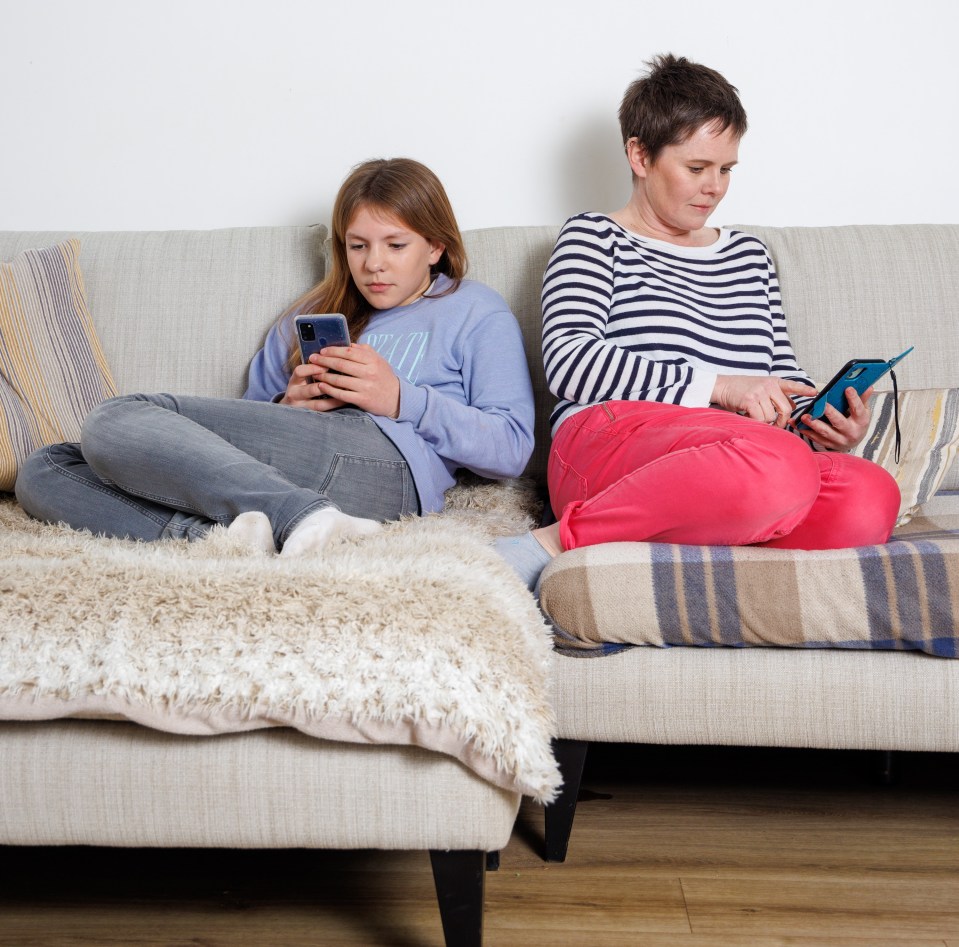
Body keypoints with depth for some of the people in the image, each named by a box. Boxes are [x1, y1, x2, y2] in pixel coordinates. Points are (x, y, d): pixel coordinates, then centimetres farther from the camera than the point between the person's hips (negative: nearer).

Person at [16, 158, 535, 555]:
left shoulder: (475, 311, 19)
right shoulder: (310, 315, 34)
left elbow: (512, 447, 4)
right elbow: (248, 431, 27)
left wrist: (401, 399, -5)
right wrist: (286, 410, 4)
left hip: (382, 462, -7)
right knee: (43, 470, -9)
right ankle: (212, 535, -32)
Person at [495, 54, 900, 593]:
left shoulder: (749, 255, 31)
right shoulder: (594, 240, 13)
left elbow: (787, 378, 30)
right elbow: (568, 361, -5)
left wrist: (828, 426, 5)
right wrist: (718, 386, -12)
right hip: (609, 439, -5)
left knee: (871, 499, -28)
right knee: (778, 466, -38)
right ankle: (557, 542, -25)